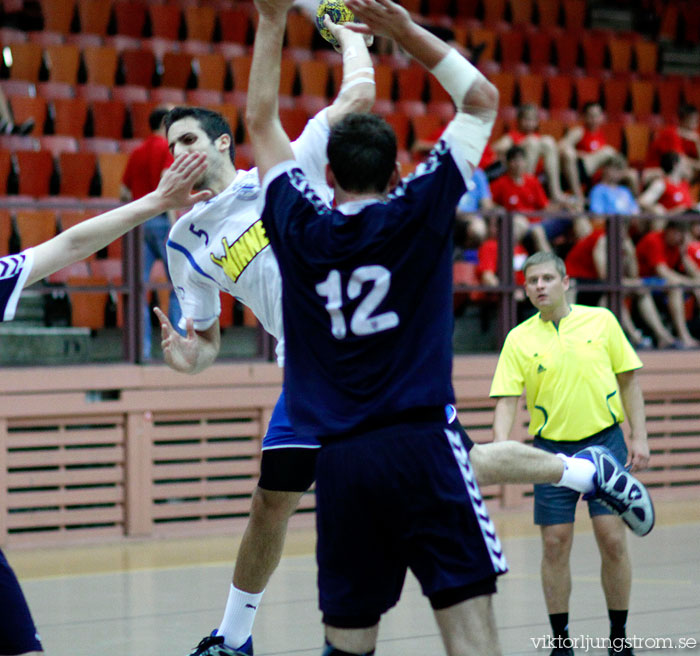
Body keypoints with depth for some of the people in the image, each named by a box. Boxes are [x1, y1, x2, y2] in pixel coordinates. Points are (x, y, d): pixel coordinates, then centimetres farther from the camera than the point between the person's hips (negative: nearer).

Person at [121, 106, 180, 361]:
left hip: (139, 221, 6)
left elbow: (125, 192, 15)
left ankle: (142, 347, -4)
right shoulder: (168, 148, -4)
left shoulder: (137, 153, 16)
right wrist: (172, 223, -21)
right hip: (160, 219, -6)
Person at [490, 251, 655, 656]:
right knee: (555, 545, -1)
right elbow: (507, 399, -4)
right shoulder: (519, 339, 0)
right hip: (552, 450, 1)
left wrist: (639, 438, 0)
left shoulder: (601, 321, 0)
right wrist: (502, 447, -21)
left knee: (613, 540, -5)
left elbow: (629, 380, 6)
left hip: (604, 440, 0)